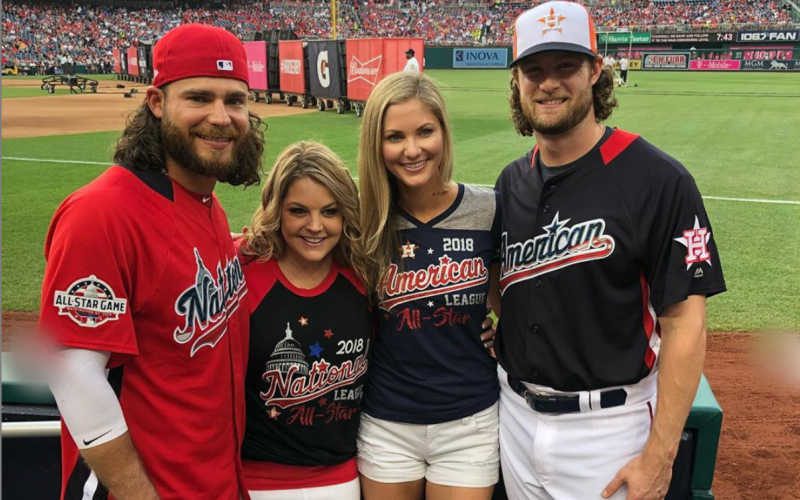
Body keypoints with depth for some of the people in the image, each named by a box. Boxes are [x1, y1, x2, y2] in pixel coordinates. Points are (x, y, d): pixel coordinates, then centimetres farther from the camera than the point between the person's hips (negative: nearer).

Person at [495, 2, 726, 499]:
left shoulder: (658, 179, -15)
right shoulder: (511, 182, 3)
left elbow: (685, 324, -15)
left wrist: (659, 455, -15)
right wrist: (493, 331, -4)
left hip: (608, 427, -5)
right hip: (516, 415, 5)